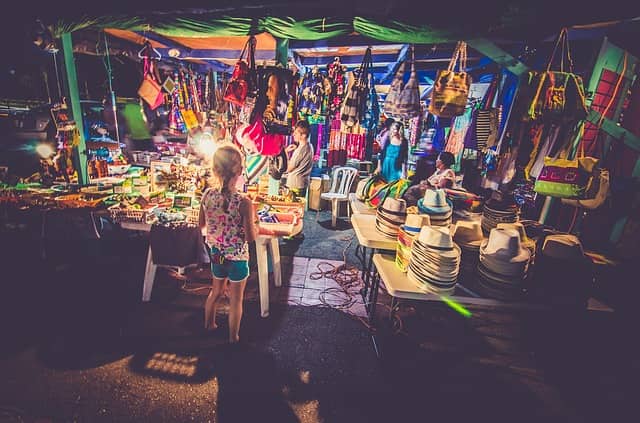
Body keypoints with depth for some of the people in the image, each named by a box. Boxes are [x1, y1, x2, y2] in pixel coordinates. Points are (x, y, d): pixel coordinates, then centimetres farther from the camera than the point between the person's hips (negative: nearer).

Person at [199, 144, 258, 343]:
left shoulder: (207, 195, -12)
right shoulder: (244, 202, -26)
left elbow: (202, 224, 2)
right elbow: (251, 237, -20)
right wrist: (255, 222, -3)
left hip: (216, 254, 5)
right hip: (237, 258, -5)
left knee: (216, 291, 30)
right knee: (236, 299, 16)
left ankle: (209, 324, 52)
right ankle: (233, 337, 35)